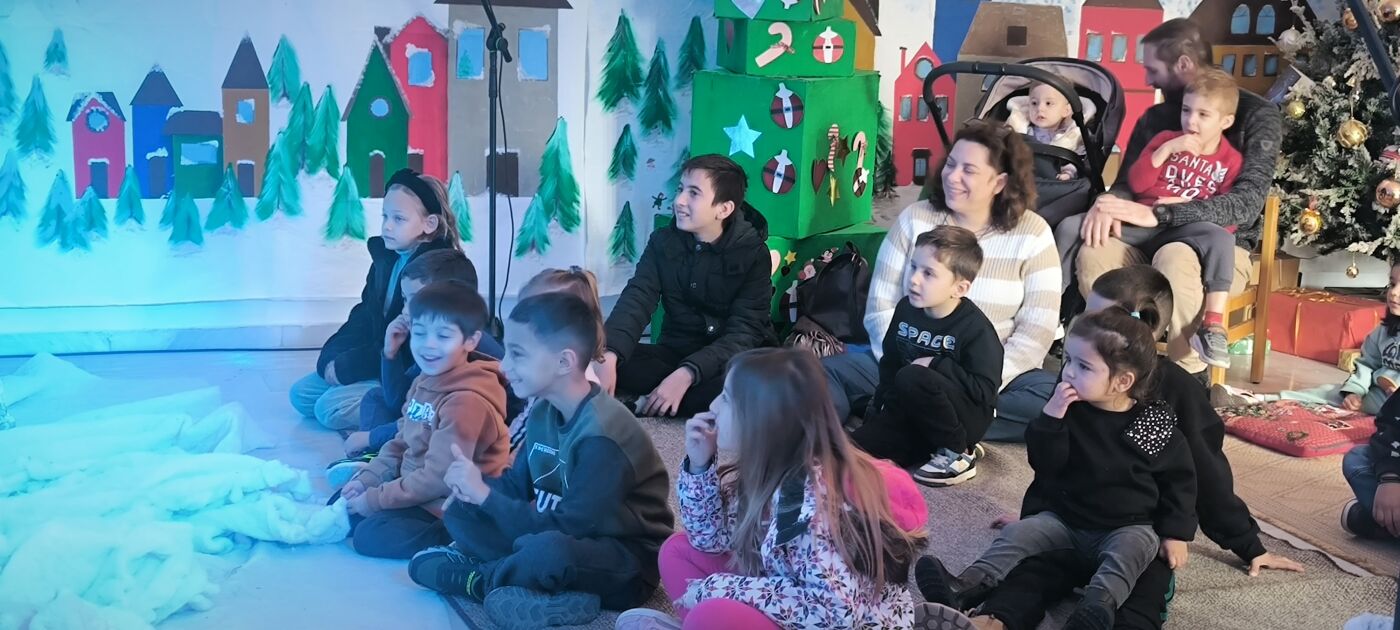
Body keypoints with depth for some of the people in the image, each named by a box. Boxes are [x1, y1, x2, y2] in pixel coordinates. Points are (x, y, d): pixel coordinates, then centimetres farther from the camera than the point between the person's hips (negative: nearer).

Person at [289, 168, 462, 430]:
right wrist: (333, 357, -5)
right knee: (301, 394, 6)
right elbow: (364, 316, 12)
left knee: (330, 408, -20)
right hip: (377, 360, 9)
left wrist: (346, 367, -20)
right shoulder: (385, 255, 5)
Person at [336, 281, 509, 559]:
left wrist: (374, 499, -19)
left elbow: (438, 479, -25)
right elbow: (401, 442, 15)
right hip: (414, 487, 10)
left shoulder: (467, 401, -25)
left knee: (371, 536, -20)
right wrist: (366, 479, 0)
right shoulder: (425, 381, 5)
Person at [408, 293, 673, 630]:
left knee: (549, 550, -39)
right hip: (565, 538, 8)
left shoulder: (602, 436, -25)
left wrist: (485, 495, -22)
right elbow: (518, 485, 9)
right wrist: (476, 484, -14)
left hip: (628, 564, -8)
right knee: (462, 511, 0)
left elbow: (569, 528, -26)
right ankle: (546, 588, -17)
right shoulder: (543, 413, 1)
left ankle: (477, 579, -8)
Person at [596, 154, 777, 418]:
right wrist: (608, 356, -33)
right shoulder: (663, 242, 1)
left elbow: (743, 332, -18)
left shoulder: (753, 253, -10)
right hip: (675, 354, 3)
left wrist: (686, 374, -34)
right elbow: (636, 300, -12)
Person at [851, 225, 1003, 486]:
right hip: (911, 416, 6)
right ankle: (931, 446, 4)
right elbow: (890, 363, 13)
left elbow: (985, 391, -22)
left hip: (965, 418, -6)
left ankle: (958, 455, -15)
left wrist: (936, 365, -23)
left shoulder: (975, 328, -18)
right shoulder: (906, 309, 0)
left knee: (913, 377, -34)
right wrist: (882, 406, 6)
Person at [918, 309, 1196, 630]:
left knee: (1135, 545, -33)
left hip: (1127, 527, -3)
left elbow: (1179, 480, 0)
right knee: (1018, 533, -16)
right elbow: (1044, 463, -8)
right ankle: (965, 586, -33)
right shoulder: (1070, 410, -3)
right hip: (1063, 517, 3)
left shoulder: (1156, 425, -10)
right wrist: (1051, 417, -22)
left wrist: (1175, 534, -5)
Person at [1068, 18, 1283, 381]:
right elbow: (1128, 182, 8)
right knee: (1094, 253, -29)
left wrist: (1158, 214, -29)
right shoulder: (1154, 118, 11)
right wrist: (1108, 203, -20)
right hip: (1154, 241, 4)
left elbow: (1247, 202, -18)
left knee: (1174, 258, -40)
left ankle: (1191, 377, -26)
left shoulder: (1256, 116, -6)